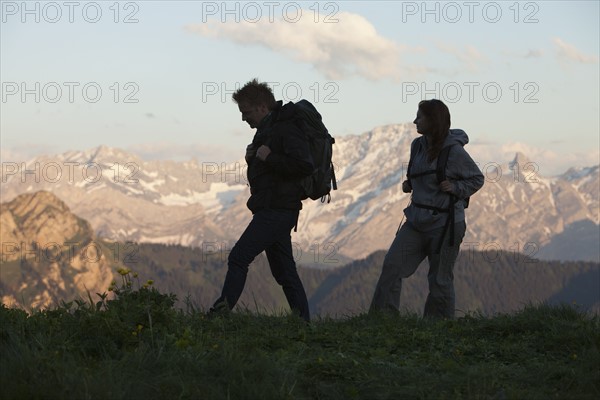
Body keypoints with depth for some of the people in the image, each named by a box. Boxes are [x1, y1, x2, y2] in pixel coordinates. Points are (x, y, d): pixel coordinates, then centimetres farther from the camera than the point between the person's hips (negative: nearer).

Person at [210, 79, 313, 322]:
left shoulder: (286, 130, -13)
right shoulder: (266, 130, 18)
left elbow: (304, 166, -25)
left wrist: (268, 157, -18)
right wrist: (253, 157, 7)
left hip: (277, 210, -11)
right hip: (271, 210, 11)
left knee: (239, 257, -14)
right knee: (284, 271, 10)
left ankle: (222, 311, -15)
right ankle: (303, 322, 11)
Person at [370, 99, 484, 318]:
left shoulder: (453, 151, -13)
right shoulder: (418, 146, 6)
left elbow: (477, 179, -2)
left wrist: (456, 188, -17)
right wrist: (409, 185, 4)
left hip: (445, 224, -6)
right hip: (417, 221, 6)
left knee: (440, 279, 3)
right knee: (392, 265, -5)